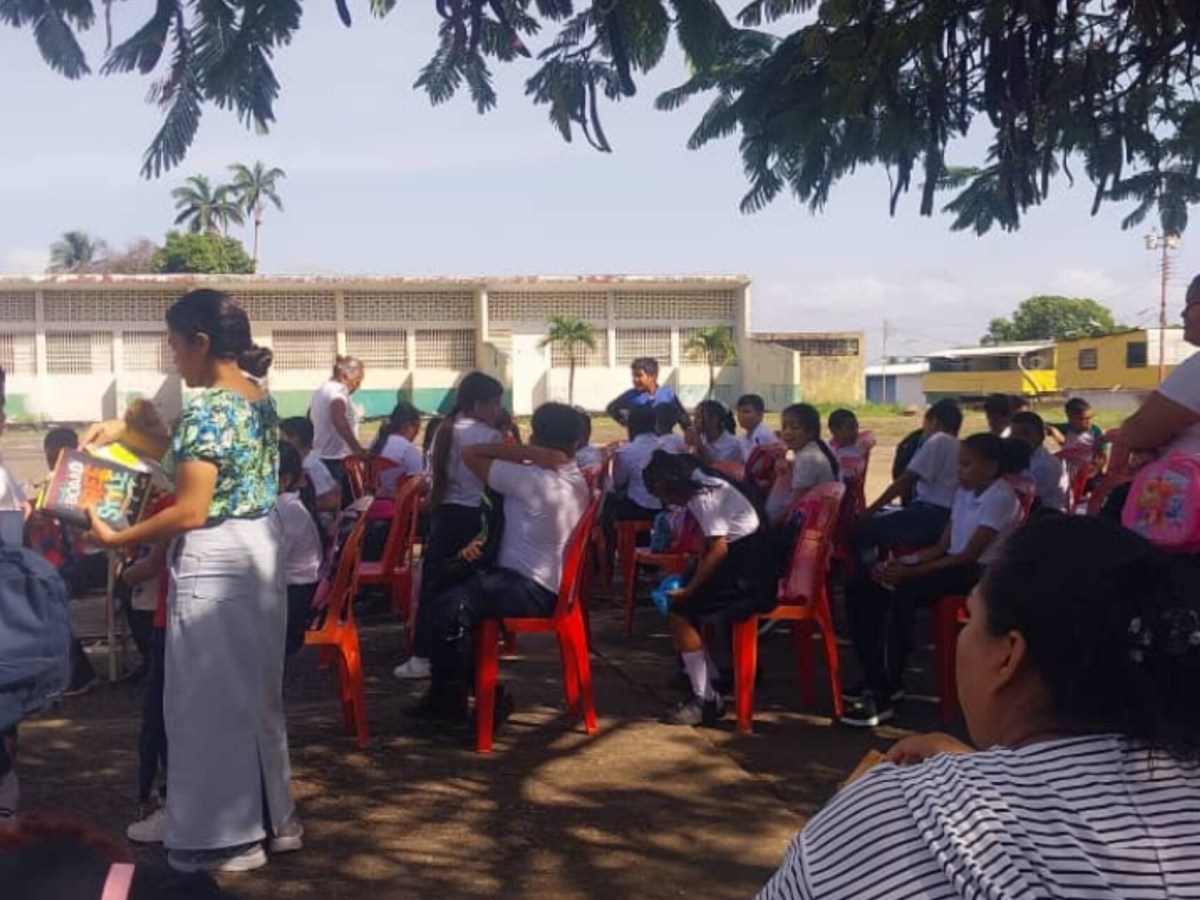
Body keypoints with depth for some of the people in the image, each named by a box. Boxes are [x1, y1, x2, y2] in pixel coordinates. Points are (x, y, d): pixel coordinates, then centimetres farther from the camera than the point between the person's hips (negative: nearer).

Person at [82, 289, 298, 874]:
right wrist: (122, 432, 16)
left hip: (213, 565, -9)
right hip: (259, 555, 9)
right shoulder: (259, 398, 8)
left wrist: (115, 539, -10)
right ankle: (273, 818, 28)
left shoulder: (208, 410, -19)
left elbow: (189, 513, -21)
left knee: (210, 699, 3)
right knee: (253, 692, 18)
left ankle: (226, 837, 13)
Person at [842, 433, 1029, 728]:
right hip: (953, 565, 9)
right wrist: (901, 562, -5)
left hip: (980, 572, -9)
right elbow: (942, 546, 13)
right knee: (862, 588, -7)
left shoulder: (1000, 497, -12)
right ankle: (874, 679, -4)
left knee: (903, 594, -35)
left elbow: (969, 555, -18)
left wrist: (911, 572, -22)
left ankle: (884, 692, -28)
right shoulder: (964, 492, 14)